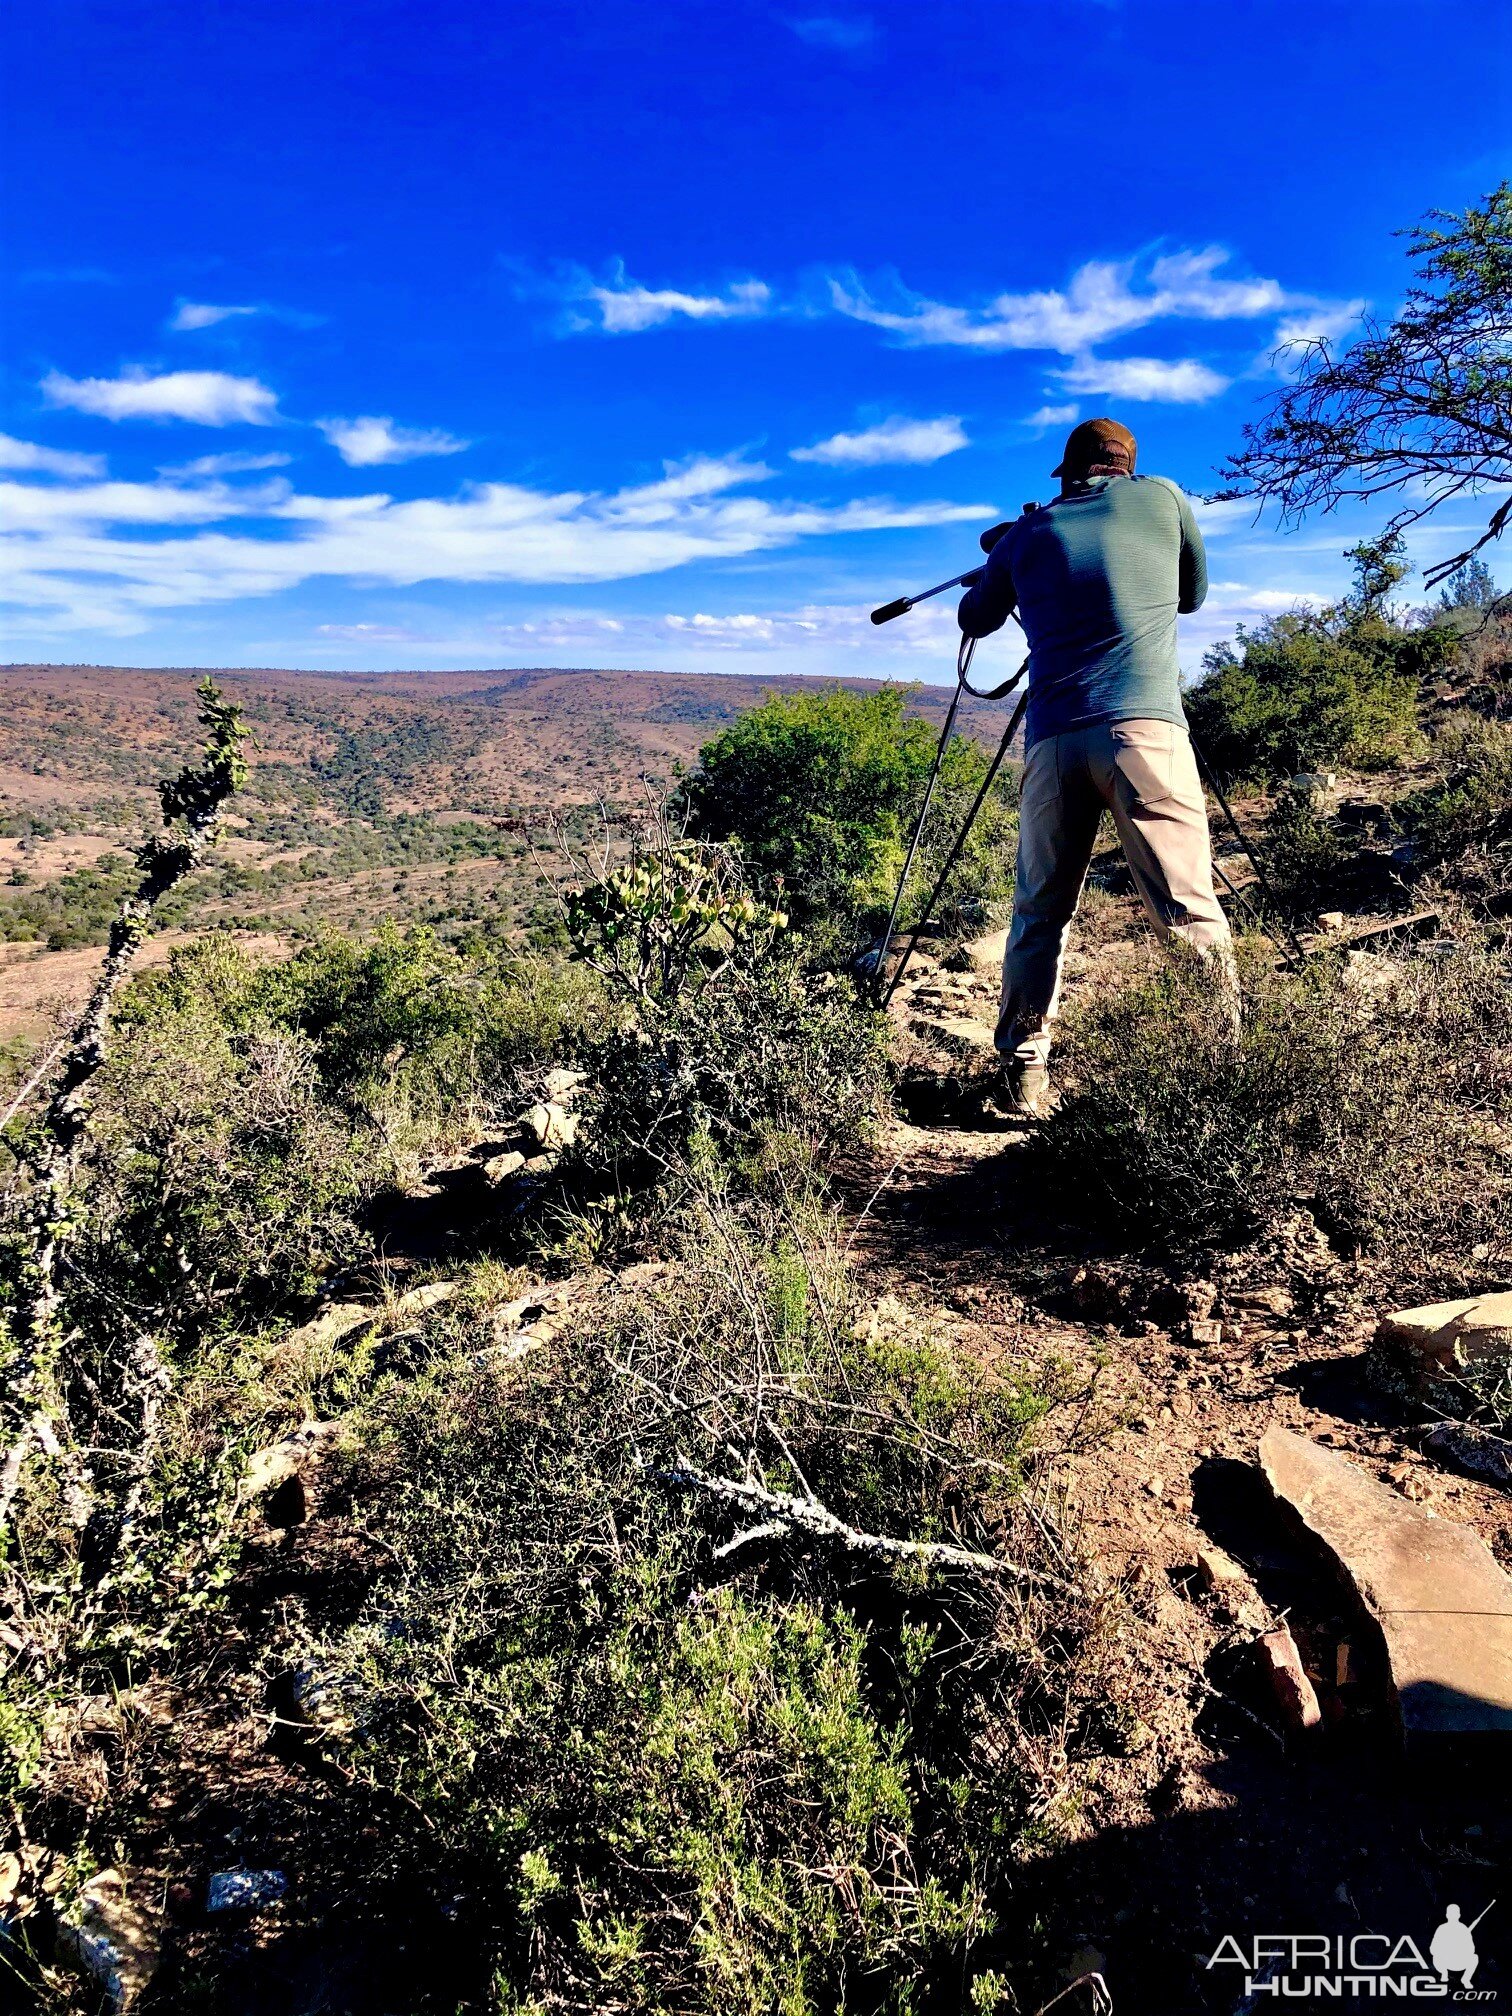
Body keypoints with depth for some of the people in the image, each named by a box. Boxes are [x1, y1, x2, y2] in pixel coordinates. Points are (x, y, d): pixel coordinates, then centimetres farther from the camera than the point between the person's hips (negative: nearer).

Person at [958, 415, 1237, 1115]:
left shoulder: (1027, 533, 19)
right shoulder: (1162, 497, 17)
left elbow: (975, 618, 33)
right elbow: (1193, 594, 31)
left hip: (1052, 739, 2)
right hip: (1146, 728, -1)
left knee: (1041, 912, 10)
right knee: (1187, 910, -3)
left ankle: (1024, 1070, 9)